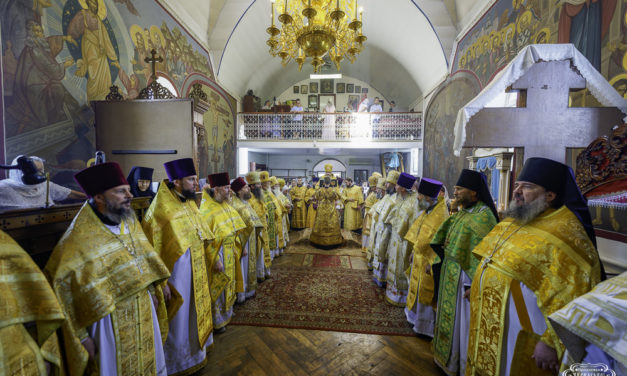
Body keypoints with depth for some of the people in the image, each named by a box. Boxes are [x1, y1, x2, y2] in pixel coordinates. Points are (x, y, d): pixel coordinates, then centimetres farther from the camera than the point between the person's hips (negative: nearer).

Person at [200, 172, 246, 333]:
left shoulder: (225, 205, 2)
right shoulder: (207, 209, -22)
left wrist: (237, 246, 9)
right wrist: (215, 259, -20)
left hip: (229, 253, 8)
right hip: (217, 254, -8)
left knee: (227, 283, 23)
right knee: (217, 286, 10)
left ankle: (226, 311, 45)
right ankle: (216, 321, 31)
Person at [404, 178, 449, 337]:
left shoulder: (441, 215, -25)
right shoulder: (427, 212, 4)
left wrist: (432, 263, -21)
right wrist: (414, 251, 15)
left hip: (428, 260, -9)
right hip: (419, 258, 9)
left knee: (426, 293, 8)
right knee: (417, 288, 22)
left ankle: (426, 325, 28)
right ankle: (416, 318, 42)